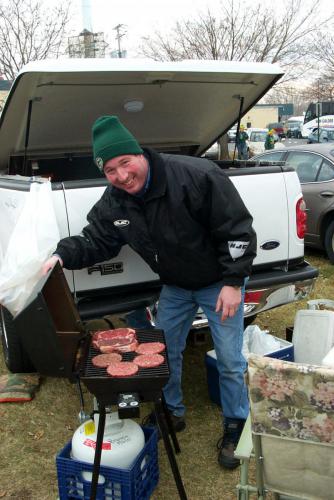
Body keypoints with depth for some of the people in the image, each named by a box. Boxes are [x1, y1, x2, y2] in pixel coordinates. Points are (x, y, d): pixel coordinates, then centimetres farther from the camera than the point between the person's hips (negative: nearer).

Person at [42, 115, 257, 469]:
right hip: (175, 286, 6)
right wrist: (62, 255, -22)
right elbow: (96, 240, -2)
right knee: (165, 351, 15)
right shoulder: (112, 204, -12)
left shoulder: (197, 176, -31)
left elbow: (236, 229, -26)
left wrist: (233, 282, -25)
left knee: (230, 361, 3)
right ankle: (173, 412, 40)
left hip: (220, 283, -5)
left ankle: (235, 428, 27)